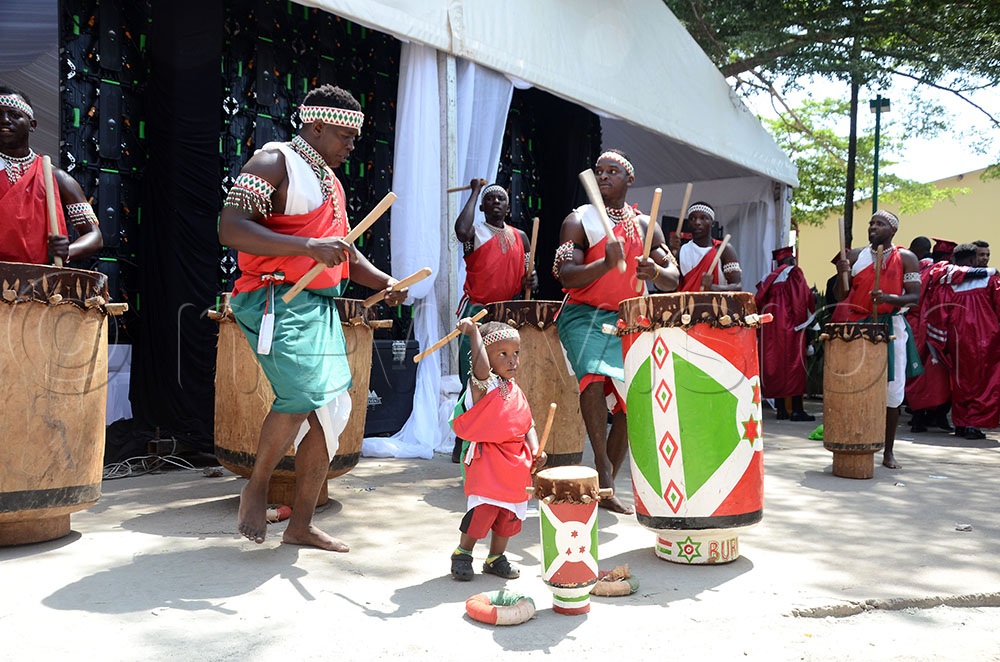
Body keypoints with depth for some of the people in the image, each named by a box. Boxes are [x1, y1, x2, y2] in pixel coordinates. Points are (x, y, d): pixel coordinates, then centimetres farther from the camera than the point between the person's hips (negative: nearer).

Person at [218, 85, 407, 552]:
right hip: (276, 299, -9)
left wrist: (384, 282, 10)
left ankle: (301, 525, 13)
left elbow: (344, 253, 29)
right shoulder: (275, 162, -4)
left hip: (321, 305, 9)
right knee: (303, 394, -23)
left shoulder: (329, 181, 23)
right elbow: (230, 229, -18)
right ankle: (256, 488, 3)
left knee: (330, 410, 3)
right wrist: (310, 246, -26)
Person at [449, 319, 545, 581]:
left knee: (510, 514, 13)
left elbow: (528, 425, 13)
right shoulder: (482, 385, -12)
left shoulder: (516, 391, 11)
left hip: (516, 462, 7)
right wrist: (473, 333, -29)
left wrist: (535, 450, -3)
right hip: (487, 461, -7)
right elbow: (481, 367, -37)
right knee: (483, 509, -12)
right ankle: (462, 554, 10)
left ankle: (496, 558, 31)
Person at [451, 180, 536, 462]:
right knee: (473, 380, -6)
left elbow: (527, 273, 22)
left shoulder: (520, 237, 14)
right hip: (477, 313, -4)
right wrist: (475, 191, -12)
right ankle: (461, 442, 2)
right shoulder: (475, 232, -1)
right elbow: (461, 230, -26)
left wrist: (530, 280, -4)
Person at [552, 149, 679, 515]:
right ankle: (602, 463, -16)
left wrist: (654, 271, -19)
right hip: (585, 316, -4)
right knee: (594, 378, -30)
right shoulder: (579, 220, -1)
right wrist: (606, 263, -30)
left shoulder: (646, 226, 10)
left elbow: (672, 280, 5)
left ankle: (606, 488, 16)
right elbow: (566, 277, -13)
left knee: (630, 402, 2)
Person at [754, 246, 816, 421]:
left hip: (770, 328, 6)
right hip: (790, 326, -6)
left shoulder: (769, 278, 16)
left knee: (775, 364, 6)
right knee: (794, 365, -5)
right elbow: (803, 297, -10)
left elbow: (759, 301, 13)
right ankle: (797, 409, -7)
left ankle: (780, 408, 6)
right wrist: (802, 321, -4)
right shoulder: (794, 272, 0)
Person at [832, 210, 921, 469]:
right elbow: (840, 296, 9)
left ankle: (888, 452, 13)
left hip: (891, 328, -1)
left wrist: (889, 298, -20)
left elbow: (915, 296, -2)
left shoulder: (906, 258, 5)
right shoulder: (855, 255, 10)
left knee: (892, 392, 1)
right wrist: (842, 275, -10)